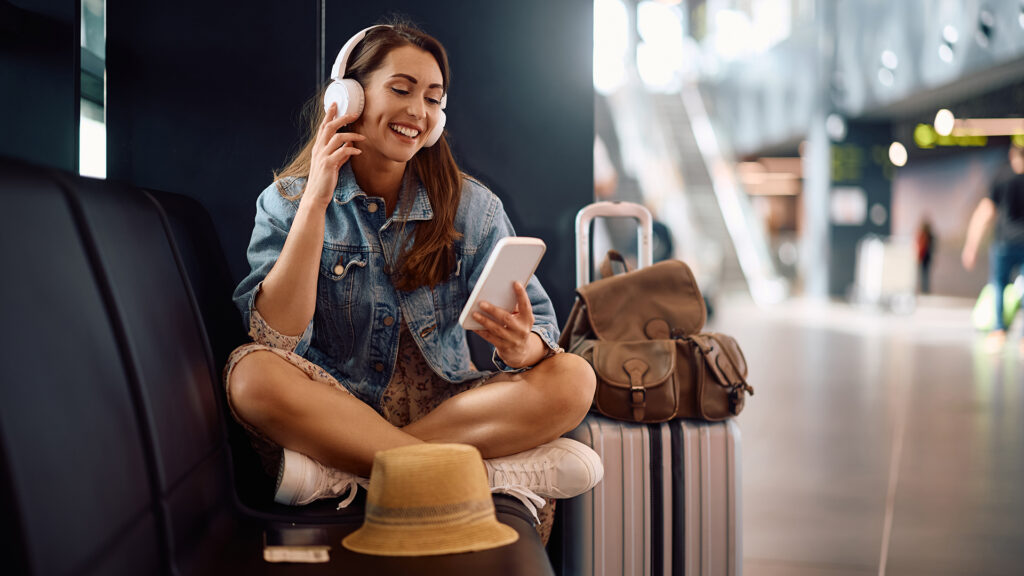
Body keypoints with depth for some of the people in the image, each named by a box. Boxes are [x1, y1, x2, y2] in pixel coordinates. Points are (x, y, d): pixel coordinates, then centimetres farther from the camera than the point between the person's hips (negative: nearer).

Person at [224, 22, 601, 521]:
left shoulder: (472, 207, 4)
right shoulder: (287, 202, 0)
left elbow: (538, 321, -3)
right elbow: (276, 338, -14)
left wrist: (522, 345, -29)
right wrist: (316, 200, -18)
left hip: (446, 407, 2)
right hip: (337, 407, -1)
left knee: (574, 378, -22)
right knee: (252, 374, -31)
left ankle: (345, 469, -28)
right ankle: (502, 472, -32)